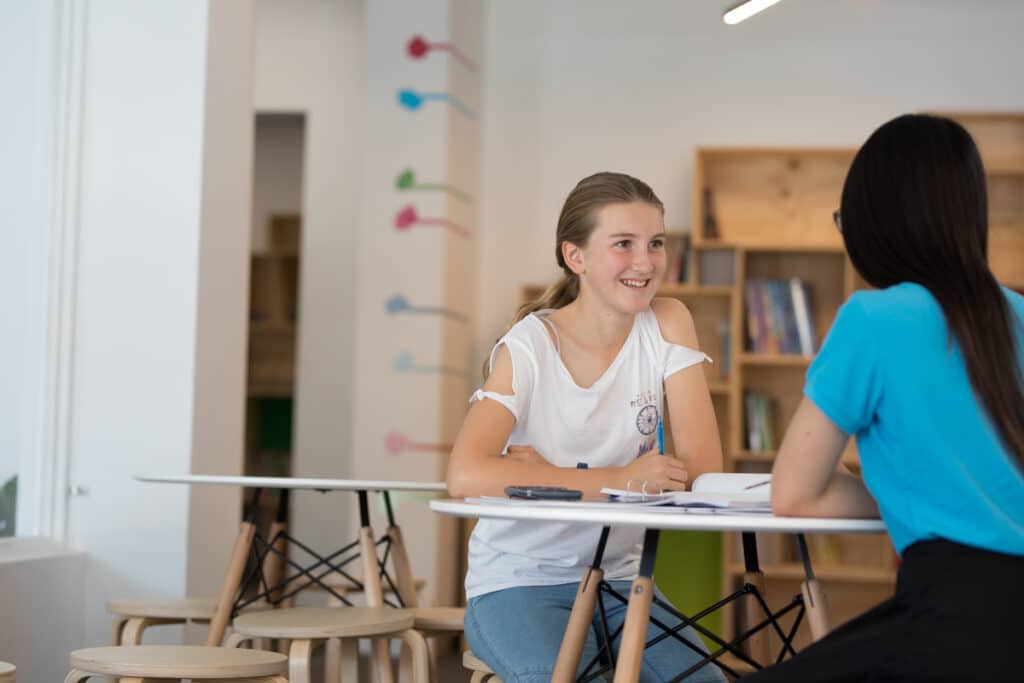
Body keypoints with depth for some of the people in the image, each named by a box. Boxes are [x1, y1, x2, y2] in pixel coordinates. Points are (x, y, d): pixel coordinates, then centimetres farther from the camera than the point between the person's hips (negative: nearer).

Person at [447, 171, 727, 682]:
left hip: (617, 581, 4)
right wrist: (621, 479, -30)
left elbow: (702, 466, -12)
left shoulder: (667, 325, -4)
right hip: (517, 584, -4)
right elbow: (467, 476, -30)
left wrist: (549, 474, -18)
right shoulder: (527, 348, -14)